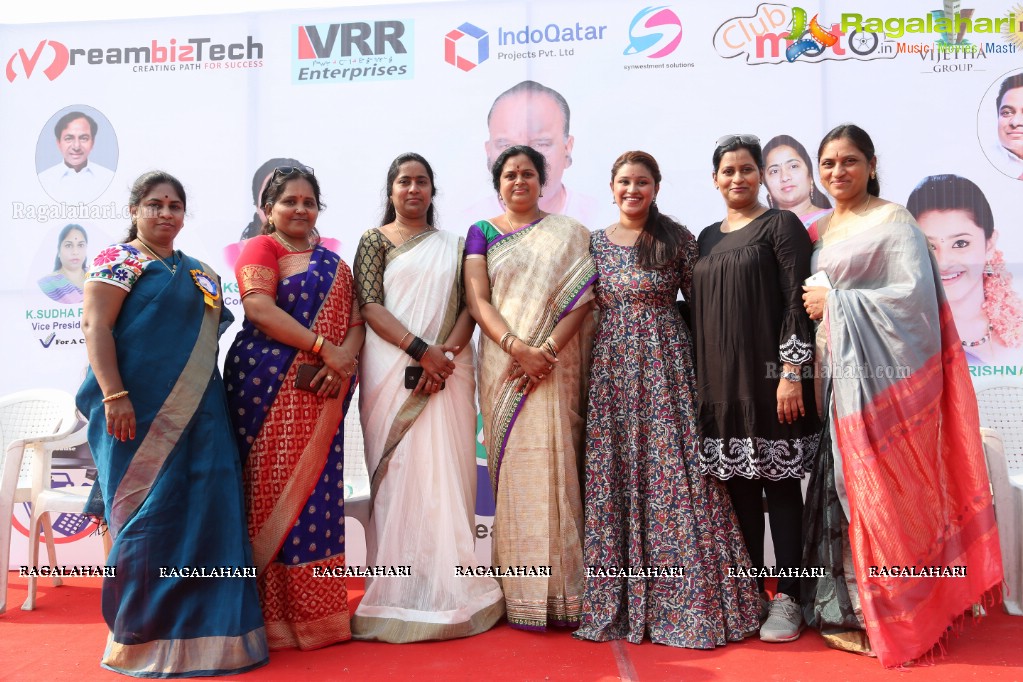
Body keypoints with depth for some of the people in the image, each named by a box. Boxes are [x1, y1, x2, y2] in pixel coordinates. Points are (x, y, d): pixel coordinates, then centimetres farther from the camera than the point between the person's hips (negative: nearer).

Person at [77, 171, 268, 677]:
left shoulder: (198, 271, 19)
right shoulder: (118, 260, 0)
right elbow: (95, 325, -10)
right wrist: (114, 396, -20)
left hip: (200, 413, 6)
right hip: (141, 410, -6)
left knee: (208, 513, 3)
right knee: (149, 516, -2)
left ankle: (199, 628, 14)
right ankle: (142, 639, 13)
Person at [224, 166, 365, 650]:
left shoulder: (333, 264, 19)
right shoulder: (260, 248, 4)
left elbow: (355, 321, 10)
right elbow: (260, 308, -12)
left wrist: (345, 358, -11)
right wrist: (323, 348, -16)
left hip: (321, 395, 5)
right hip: (267, 386, -5)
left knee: (316, 488, 6)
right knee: (272, 487, -2)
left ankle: (314, 610, 16)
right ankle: (273, 614, 8)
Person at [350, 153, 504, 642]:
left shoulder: (453, 246, 17)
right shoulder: (374, 241, 9)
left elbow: (469, 306, 8)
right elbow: (370, 306, -3)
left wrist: (446, 353, -10)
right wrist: (421, 350, -15)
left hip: (448, 372, 2)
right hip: (393, 372, -2)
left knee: (448, 473, 1)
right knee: (397, 474, -2)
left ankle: (448, 586, 10)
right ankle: (399, 595, 5)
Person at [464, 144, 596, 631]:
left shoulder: (569, 234, 11)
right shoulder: (482, 233, 11)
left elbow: (583, 297, 0)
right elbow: (477, 301, 0)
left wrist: (547, 350, -14)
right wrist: (517, 347, -15)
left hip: (556, 366, 0)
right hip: (504, 365, 1)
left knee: (555, 465, -4)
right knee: (514, 468, -1)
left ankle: (562, 591, 5)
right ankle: (521, 593, 7)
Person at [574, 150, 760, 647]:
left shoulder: (677, 238, 2)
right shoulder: (596, 242, 10)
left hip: (666, 364, -3)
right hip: (611, 365, 3)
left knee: (672, 472, -3)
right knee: (613, 477, 4)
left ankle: (683, 601, 10)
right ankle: (618, 600, 17)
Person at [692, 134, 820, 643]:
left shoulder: (780, 225, -1)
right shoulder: (707, 238, 15)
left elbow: (798, 302, -9)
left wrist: (792, 372, -16)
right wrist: (701, 379, 12)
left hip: (768, 374, -5)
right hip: (720, 380, 5)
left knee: (779, 482, 1)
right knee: (738, 483, 9)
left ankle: (786, 597, 11)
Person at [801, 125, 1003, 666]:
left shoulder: (893, 220, -4)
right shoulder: (824, 228, 17)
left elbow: (916, 293, -14)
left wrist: (835, 303, -11)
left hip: (883, 373, -6)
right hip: (838, 374, 6)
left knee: (881, 490, -3)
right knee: (841, 483, 6)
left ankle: (890, 616, 10)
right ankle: (846, 607, 17)